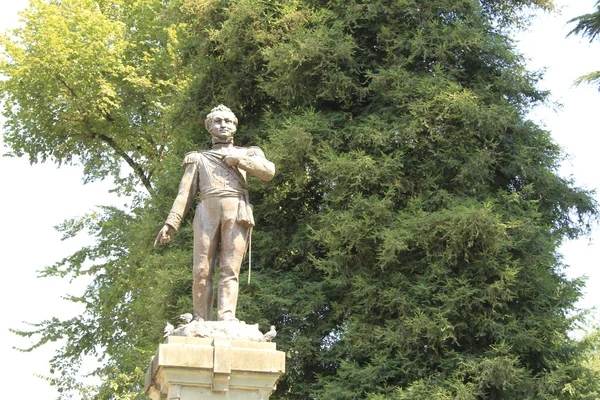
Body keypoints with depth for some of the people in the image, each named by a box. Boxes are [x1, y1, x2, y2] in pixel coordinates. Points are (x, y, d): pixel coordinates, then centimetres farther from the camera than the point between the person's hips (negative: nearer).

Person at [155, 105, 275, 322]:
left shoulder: (248, 153, 26)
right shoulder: (198, 158, 27)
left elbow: (268, 172, 5)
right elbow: (185, 193, 17)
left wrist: (236, 159, 4)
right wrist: (171, 223, 5)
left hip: (236, 212, -1)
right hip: (207, 212, 1)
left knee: (230, 269, -13)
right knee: (202, 270, -10)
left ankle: (227, 317, -24)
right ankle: (200, 321, -11)